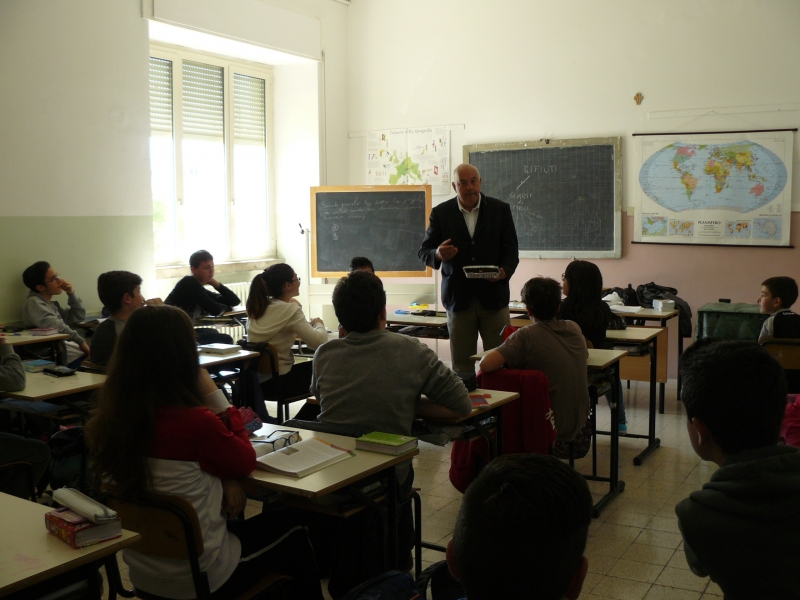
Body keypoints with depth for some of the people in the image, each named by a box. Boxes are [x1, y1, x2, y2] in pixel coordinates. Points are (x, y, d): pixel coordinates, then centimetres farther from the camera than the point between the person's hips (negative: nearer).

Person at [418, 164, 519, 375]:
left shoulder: (501, 210, 4)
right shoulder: (441, 213, 3)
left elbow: (511, 251, 3)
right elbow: (424, 252, 3)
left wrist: (504, 271, -19)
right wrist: (438, 254, -20)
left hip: (493, 296, 0)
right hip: (458, 298, 0)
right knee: (461, 362, 4)